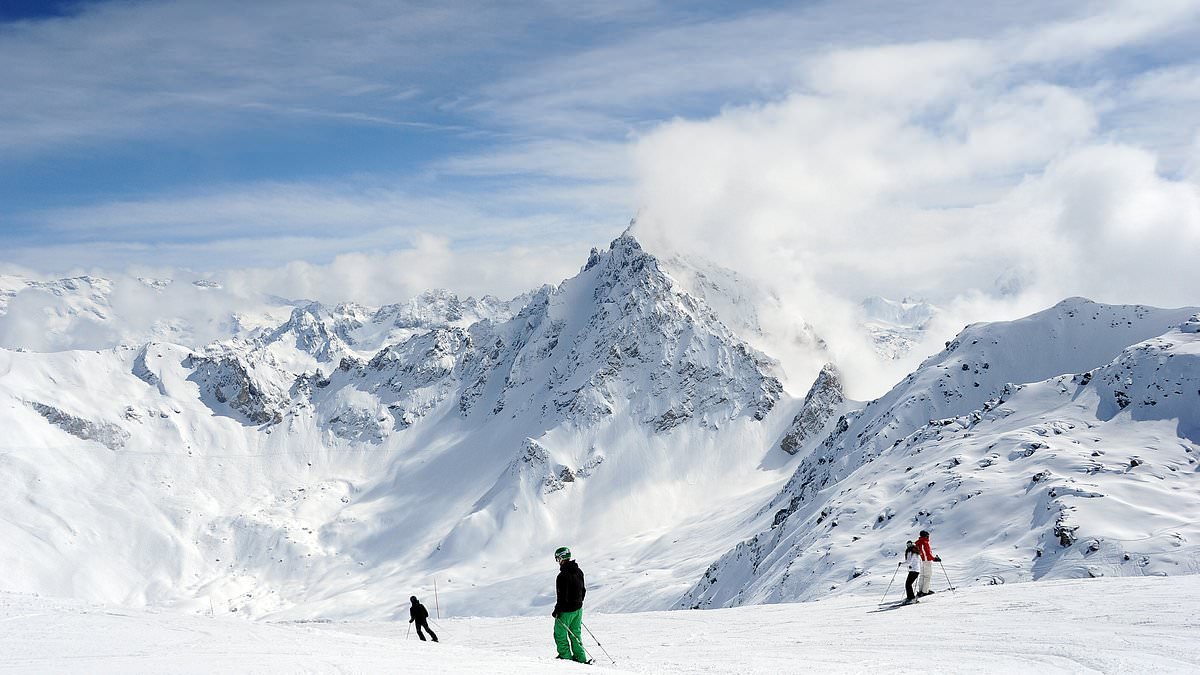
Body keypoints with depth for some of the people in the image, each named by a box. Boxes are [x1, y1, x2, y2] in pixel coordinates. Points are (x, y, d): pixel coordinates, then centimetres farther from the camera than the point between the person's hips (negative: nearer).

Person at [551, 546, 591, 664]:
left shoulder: (563, 575, -23)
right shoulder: (578, 571, 4)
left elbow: (562, 596, -23)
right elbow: (583, 590, 13)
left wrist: (557, 610, -13)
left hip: (566, 610, -8)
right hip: (578, 609, 8)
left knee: (560, 634, 7)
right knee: (575, 633, 17)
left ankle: (566, 657, 10)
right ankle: (581, 658, 17)